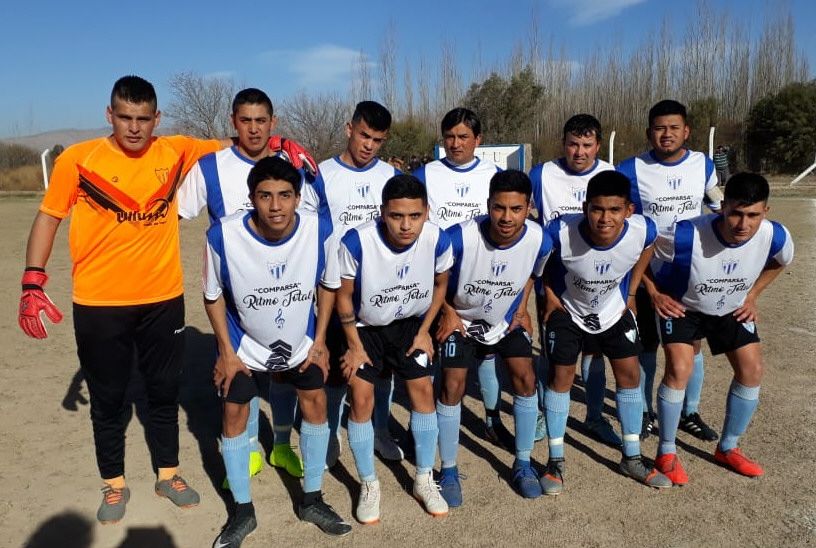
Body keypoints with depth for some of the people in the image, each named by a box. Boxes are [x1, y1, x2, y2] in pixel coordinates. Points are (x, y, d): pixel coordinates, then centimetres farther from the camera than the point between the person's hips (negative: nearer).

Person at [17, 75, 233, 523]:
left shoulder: (176, 152, -2)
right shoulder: (78, 159, -7)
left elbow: (230, 147, 9)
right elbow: (48, 218, 0)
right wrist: (32, 283, -7)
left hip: (163, 299, 2)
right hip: (98, 305, -1)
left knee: (165, 391, 15)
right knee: (107, 399, 13)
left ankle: (168, 474, 36)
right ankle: (114, 484, 34)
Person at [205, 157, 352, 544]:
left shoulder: (319, 230, -25)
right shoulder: (223, 235, -29)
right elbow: (213, 296, -11)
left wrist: (320, 340, -5)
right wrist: (226, 351, -10)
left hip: (301, 341, 2)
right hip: (244, 344, -1)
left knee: (315, 403, 8)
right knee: (234, 414, 4)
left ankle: (311, 500, 30)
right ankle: (243, 511, 26)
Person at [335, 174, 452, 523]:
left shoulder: (437, 239, -24)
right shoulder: (357, 241, -32)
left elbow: (440, 285, -3)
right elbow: (344, 294, -15)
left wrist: (424, 332, -5)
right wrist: (354, 346, -11)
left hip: (411, 324, 2)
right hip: (365, 327, -2)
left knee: (423, 389, 0)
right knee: (362, 398, -7)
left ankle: (424, 479, 20)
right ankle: (368, 485, 15)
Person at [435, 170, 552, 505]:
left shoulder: (539, 240, -23)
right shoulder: (460, 237, -33)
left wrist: (521, 309, -2)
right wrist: (447, 311, -14)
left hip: (507, 318, 3)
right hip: (461, 319, -2)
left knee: (525, 378, -6)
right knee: (452, 386, -9)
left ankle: (523, 463, 15)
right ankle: (448, 470, 9)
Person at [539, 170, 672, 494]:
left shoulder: (642, 230, -27)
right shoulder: (562, 232, -36)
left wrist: (631, 291, 1)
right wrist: (549, 294, -12)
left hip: (614, 310, 3)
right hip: (567, 311, -3)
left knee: (629, 373, 4)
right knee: (562, 375, -3)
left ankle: (632, 458, 22)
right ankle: (555, 461, 12)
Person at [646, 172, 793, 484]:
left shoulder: (775, 237, -24)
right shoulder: (684, 236, -38)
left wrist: (752, 296, -1)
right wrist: (655, 294, -20)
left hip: (732, 309, 5)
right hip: (681, 306, -4)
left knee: (752, 370, 0)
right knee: (679, 370, -19)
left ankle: (728, 448, 22)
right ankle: (666, 453, 1)